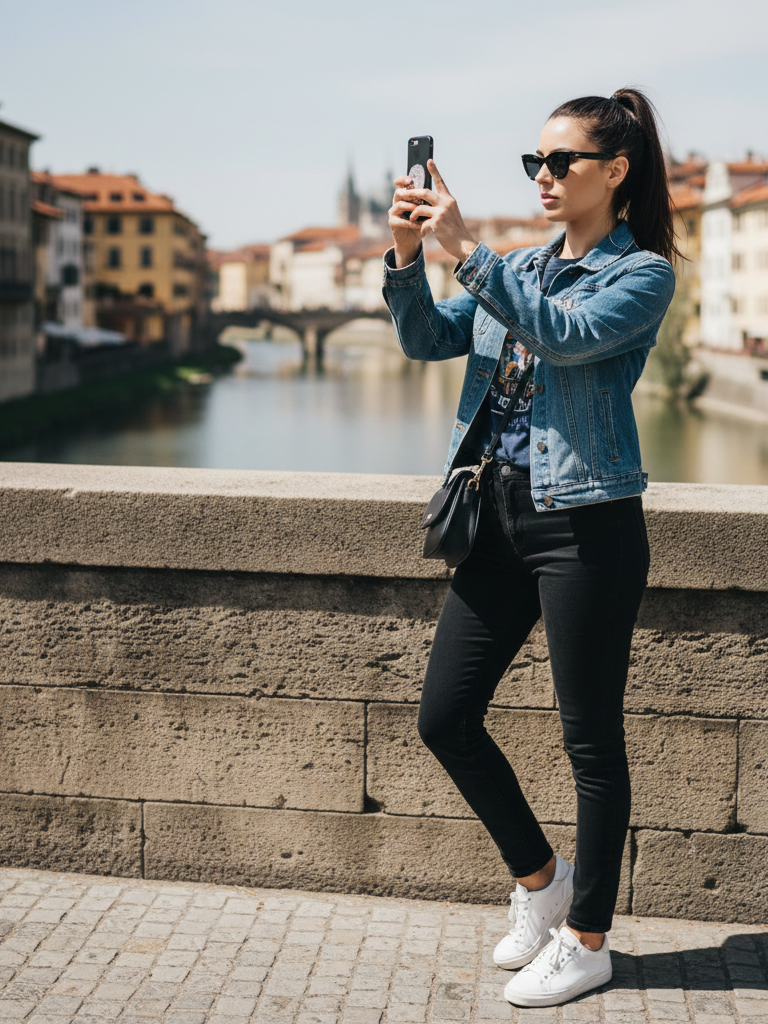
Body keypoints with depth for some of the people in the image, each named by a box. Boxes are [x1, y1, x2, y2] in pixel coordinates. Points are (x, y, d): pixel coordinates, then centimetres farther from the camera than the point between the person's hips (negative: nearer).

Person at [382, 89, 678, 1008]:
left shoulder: (643, 274, -3)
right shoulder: (519, 268, 16)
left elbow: (564, 335, -21)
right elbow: (425, 339, 7)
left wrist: (463, 248, -24)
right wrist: (407, 258, -10)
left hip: (585, 520, -7)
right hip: (498, 516, 7)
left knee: (590, 737, 2)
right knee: (445, 718, 7)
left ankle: (586, 940, 17)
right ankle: (539, 878, 28)